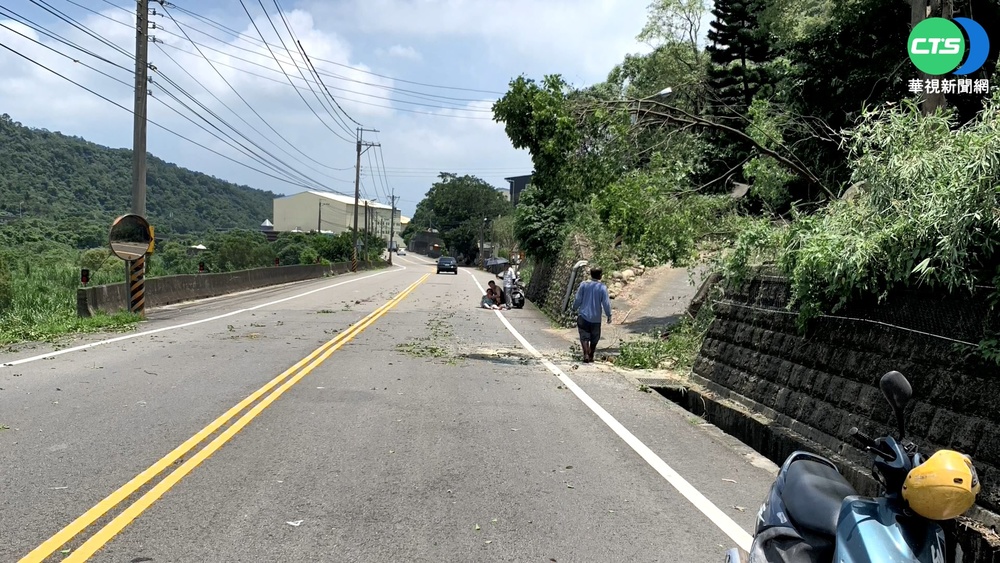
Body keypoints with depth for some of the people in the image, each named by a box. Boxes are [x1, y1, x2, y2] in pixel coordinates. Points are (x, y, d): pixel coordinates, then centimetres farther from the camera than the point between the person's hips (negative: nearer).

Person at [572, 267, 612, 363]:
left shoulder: (584, 284, -4)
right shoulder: (603, 287, -7)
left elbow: (578, 299, -1)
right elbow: (606, 303, -7)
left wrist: (574, 309, 14)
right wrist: (609, 315, 2)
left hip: (583, 316, 0)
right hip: (596, 318, 0)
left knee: (584, 336, 2)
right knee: (594, 338, 15)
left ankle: (586, 354, -17)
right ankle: (591, 356, 23)